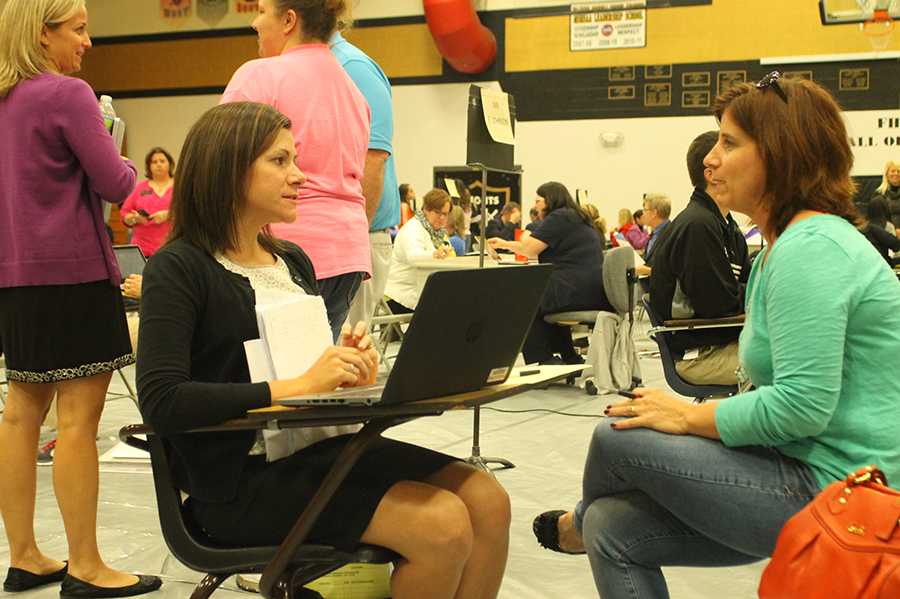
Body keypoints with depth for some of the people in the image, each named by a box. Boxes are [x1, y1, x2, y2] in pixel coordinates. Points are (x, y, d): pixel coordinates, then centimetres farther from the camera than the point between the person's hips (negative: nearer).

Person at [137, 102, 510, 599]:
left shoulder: (292, 260, 15)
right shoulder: (179, 269, -8)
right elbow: (160, 403, -19)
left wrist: (349, 363, -4)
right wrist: (295, 387, -23)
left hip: (324, 444, 8)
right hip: (244, 478, -7)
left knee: (487, 501, -9)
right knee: (442, 523, -21)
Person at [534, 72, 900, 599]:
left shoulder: (809, 249, -19)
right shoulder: (792, 243, 15)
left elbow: (803, 405, -27)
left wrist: (688, 417, -14)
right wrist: (698, 415, 3)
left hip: (831, 489, -10)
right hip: (810, 477, 10)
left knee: (616, 438, -8)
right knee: (613, 528, 3)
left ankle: (579, 526, 25)